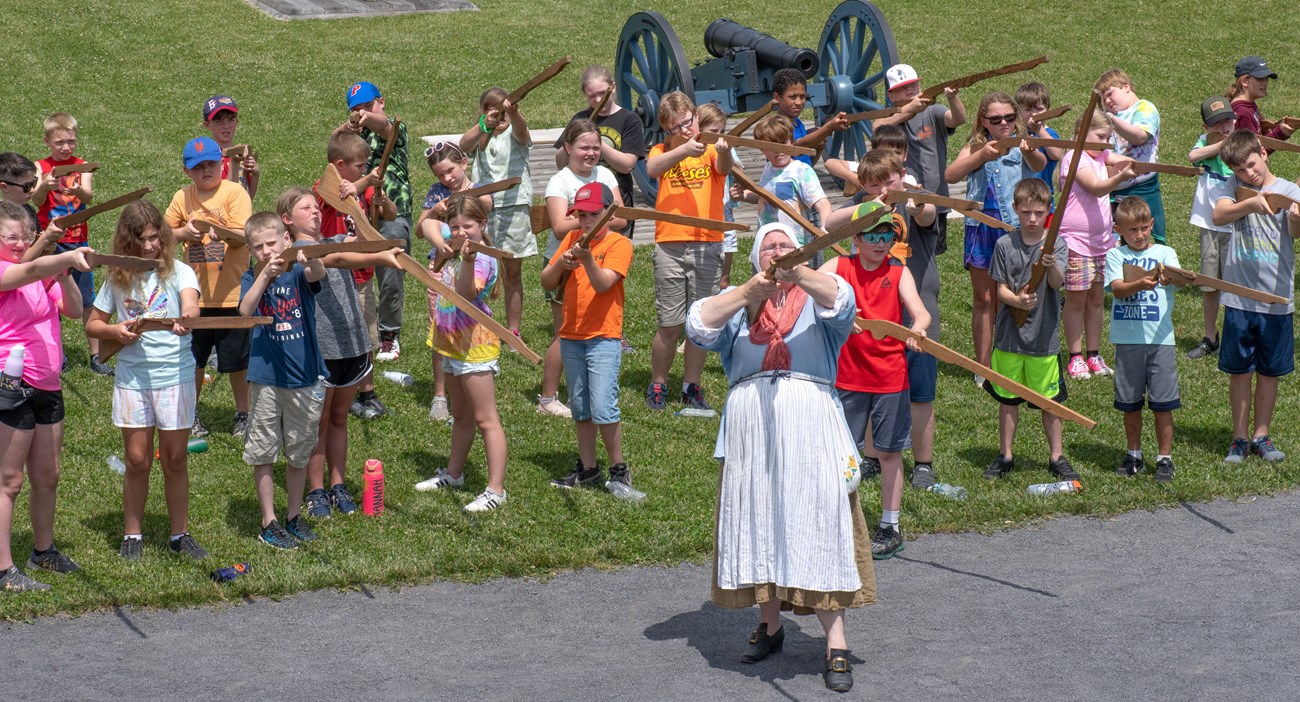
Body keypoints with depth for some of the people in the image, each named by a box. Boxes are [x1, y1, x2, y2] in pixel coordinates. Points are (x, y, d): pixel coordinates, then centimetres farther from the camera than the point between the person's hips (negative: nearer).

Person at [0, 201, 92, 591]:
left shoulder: (45, 278, 13)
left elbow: (75, 310, 5)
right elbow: (32, 270, -33)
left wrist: (63, 272, -11)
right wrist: (67, 257, -50)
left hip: (47, 387, 8)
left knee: (47, 477, 17)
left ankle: (43, 550, 33)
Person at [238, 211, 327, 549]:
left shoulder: (298, 273, -2)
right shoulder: (252, 278, 1)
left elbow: (318, 274, -26)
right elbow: (245, 311, -19)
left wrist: (309, 257, -49)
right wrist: (265, 275, -31)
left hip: (305, 378, 0)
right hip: (266, 379, 0)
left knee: (299, 454, 12)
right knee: (263, 453, 3)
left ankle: (294, 516, 26)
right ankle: (269, 523, 13)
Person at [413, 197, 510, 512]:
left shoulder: (483, 260, -19)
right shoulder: (453, 254, 8)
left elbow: (466, 293, -37)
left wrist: (467, 260, -50)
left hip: (475, 345, -10)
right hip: (452, 344, 10)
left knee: (484, 418, -7)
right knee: (461, 415, 23)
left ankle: (496, 489, -6)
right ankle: (453, 473, 37)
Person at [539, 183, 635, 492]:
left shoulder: (619, 244, -7)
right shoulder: (572, 239, 8)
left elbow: (603, 284, -20)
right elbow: (547, 282, 5)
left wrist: (588, 259, -35)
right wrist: (561, 262, -14)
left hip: (604, 338, -6)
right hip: (570, 337, 6)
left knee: (603, 408, -12)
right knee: (580, 409, 13)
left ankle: (619, 468, 2)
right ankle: (587, 468, 23)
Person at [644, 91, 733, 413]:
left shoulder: (712, 149, 5)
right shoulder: (662, 151, 7)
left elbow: (723, 168, -18)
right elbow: (652, 169, -17)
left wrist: (724, 152, -42)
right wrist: (685, 150, -33)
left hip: (707, 245, 0)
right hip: (669, 246, 0)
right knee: (669, 324, 1)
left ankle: (691, 387, 19)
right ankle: (657, 385, 18)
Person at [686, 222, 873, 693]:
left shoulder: (815, 298, 10)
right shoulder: (738, 304, 13)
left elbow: (840, 301, -14)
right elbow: (699, 325, -6)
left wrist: (798, 273, -32)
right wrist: (749, 292, -18)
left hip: (810, 429, -2)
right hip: (750, 431, 2)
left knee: (820, 524, -6)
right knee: (758, 525, 7)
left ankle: (836, 644, -5)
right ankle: (770, 625, 24)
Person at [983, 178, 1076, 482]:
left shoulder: (1056, 244, -6)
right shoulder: (1005, 245, -1)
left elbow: (1057, 282, -20)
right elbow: (1000, 288, -1)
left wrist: (1051, 264, -43)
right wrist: (1017, 300, -22)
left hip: (1044, 337, -1)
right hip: (1009, 335, 1)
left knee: (1050, 400, 8)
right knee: (1007, 399, 11)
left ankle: (1057, 457, 22)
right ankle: (1005, 456, 25)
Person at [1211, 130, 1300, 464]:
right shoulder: (1236, 186, 3)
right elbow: (1219, 215, -15)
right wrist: (1251, 203, -32)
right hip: (1239, 297, 1)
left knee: (1269, 371, 10)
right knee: (1239, 371, 7)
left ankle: (1261, 436, 23)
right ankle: (1240, 437, 18)